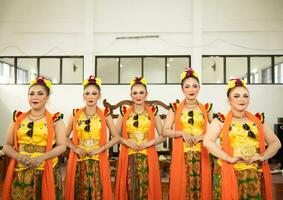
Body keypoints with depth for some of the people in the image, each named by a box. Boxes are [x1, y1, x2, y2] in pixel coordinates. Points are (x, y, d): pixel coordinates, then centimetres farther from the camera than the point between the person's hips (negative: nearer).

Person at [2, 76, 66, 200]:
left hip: (47, 172, -2)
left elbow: (62, 146, -6)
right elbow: (7, 146, 7)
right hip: (20, 173, 2)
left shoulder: (55, 119, -2)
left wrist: (41, 158, -18)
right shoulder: (18, 118, 7)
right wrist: (19, 157, -11)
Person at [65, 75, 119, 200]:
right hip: (78, 161, 1)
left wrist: (100, 149, -10)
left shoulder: (105, 114, -1)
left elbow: (116, 137, -1)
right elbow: (65, 136, 7)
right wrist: (75, 148, -9)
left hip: (98, 161, -1)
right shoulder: (75, 114, 2)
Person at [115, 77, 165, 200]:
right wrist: (127, 142, -11)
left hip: (148, 157, 0)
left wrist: (149, 143, -11)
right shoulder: (124, 112, 5)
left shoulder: (153, 112, 3)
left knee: (146, 188, 2)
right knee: (130, 188, 4)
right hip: (128, 157, 1)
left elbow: (163, 135, 3)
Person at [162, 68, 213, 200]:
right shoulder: (175, 108, 1)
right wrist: (182, 133, -13)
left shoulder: (206, 108, 4)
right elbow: (165, 131, -1)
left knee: (201, 186, 4)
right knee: (181, 187, 3)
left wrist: (202, 136, -11)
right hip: (181, 155, -1)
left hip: (201, 155, 1)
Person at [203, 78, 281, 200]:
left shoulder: (258, 120, 10)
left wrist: (263, 156, -6)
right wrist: (230, 158, -20)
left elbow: (276, 142, 12)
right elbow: (207, 142, -14)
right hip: (229, 174, -3)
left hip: (256, 175, 4)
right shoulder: (221, 120, -2)